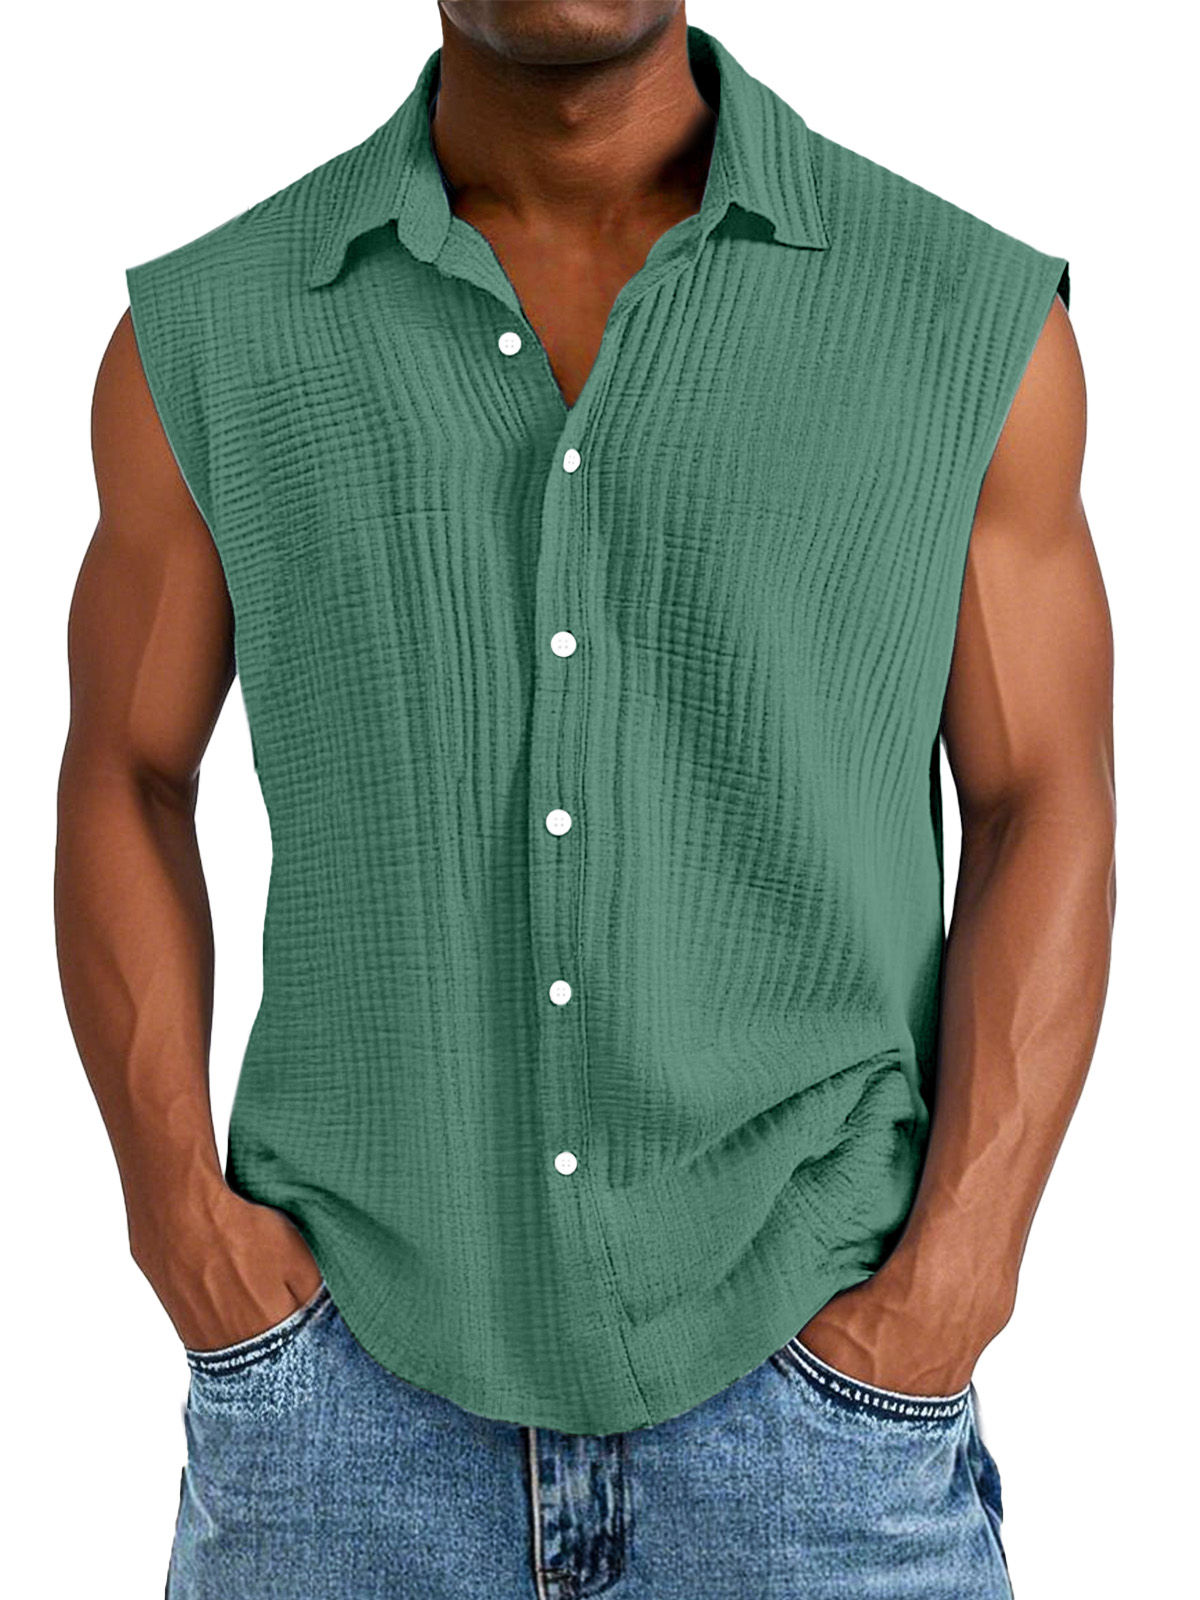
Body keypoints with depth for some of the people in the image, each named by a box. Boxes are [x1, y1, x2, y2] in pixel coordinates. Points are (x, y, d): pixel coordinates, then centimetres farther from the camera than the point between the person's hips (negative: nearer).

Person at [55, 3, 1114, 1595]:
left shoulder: (970, 315, -4)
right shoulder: (211, 337, 0)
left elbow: (1047, 834, -2)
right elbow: (123, 797, 7)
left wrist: (948, 1296, -13)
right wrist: (183, 1225, -6)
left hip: (801, 1369, -1)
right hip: (366, 1383, 1)